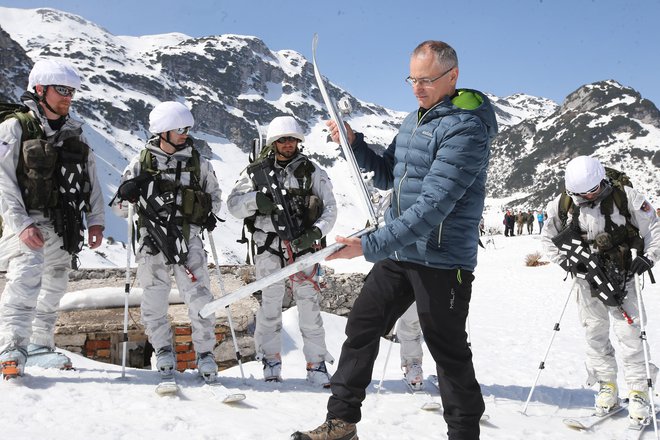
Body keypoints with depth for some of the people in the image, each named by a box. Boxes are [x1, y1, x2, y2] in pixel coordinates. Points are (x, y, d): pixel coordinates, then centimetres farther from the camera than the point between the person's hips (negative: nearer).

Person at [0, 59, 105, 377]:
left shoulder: (74, 132, 13)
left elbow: (91, 178, 15)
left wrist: (95, 219, 7)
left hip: (64, 228, 6)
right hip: (28, 222, -6)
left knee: (53, 290, 13)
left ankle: (39, 346, 26)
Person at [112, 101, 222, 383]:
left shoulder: (198, 163, 7)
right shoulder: (142, 162, 5)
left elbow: (215, 194, 22)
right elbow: (119, 208, 8)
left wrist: (209, 213, 2)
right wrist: (127, 194, -14)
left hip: (188, 237, 0)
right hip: (152, 238, 0)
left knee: (199, 299, -7)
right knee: (154, 302, 7)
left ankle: (205, 353, 9)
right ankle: (163, 352, 26)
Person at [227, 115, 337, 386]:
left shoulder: (312, 171, 7)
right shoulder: (257, 172, 8)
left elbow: (330, 208, 5)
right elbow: (233, 204, 7)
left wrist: (315, 232, -11)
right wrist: (256, 200, -13)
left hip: (303, 245, 0)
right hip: (269, 246, 0)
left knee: (309, 304, -3)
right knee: (270, 303, 3)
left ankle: (316, 364, 6)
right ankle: (271, 362, 17)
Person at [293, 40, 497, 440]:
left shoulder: (466, 128, -19)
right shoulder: (414, 120, 11)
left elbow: (432, 206, -27)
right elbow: (387, 176, 19)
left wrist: (369, 246, -30)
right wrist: (353, 142, 2)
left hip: (441, 260, -8)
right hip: (398, 252, 9)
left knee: (449, 351, 4)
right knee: (361, 328, 10)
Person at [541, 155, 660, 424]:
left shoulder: (624, 198, -14)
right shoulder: (563, 205, -7)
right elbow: (548, 239, 6)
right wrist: (565, 261, -8)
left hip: (621, 276, -3)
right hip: (587, 278, 3)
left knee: (628, 331, -4)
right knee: (595, 333, 8)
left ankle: (638, 392, 5)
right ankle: (607, 387, 21)